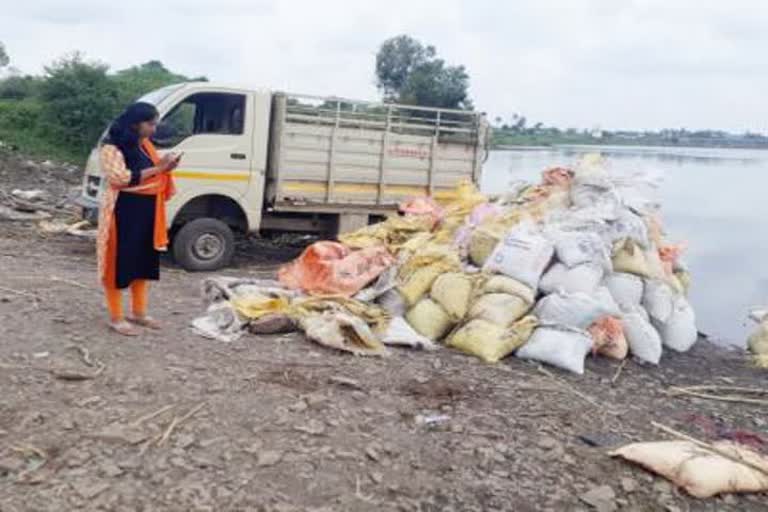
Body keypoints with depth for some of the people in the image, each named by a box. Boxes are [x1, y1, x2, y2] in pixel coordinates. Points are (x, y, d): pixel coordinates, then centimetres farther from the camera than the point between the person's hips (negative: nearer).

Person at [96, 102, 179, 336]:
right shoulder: (112, 147, -12)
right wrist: (157, 168, -21)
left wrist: (165, 168, -2)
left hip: (147, 210, 8)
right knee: (120, 262, -1)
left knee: (144, 261, 13)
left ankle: (139, 312, 26)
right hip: (123, 211, -8)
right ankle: (116, 317, 9)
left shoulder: (145, 145, 12)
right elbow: (121, 178, -23)